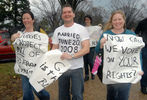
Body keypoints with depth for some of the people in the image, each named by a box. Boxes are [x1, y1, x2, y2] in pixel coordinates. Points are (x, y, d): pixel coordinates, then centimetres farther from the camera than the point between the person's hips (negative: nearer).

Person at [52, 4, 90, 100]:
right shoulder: (57, 30, 6)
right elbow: (54, 49, 10)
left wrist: (71, 56, -25)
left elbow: (86, 49, -12)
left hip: (77, 68, -3)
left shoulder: (81, 29, -5)